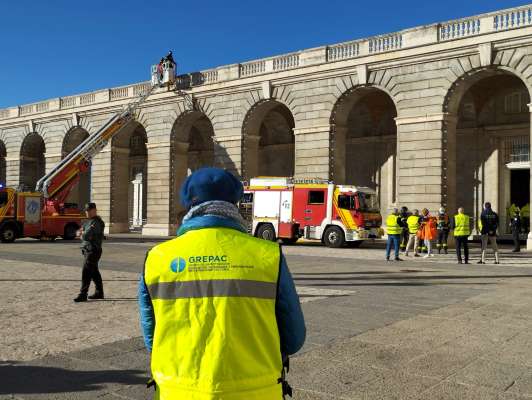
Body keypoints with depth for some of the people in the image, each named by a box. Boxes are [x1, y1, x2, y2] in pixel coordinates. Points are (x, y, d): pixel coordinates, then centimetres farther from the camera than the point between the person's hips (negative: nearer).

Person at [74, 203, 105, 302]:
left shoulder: (96, 222, -16)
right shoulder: (88, 221, 17)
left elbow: (86, 235, -23)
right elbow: (79, 232, 16)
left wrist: (82, 235, -1)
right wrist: (83, 233, -6)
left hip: (93, 250, -10)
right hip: (87, 250, 10)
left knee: (86, 272, -10)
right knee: (94, 272, 15)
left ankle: (83, 294, -8)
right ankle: (99, 292, 24)